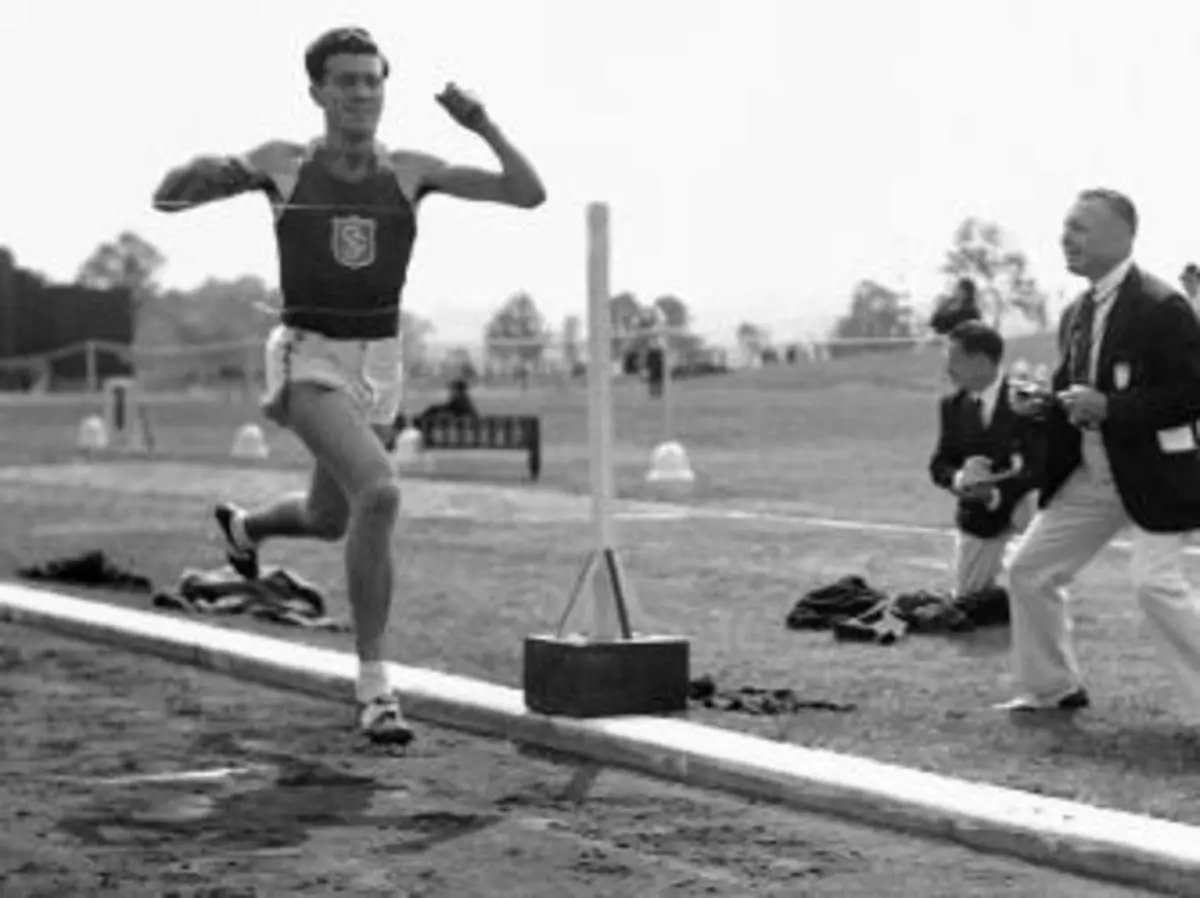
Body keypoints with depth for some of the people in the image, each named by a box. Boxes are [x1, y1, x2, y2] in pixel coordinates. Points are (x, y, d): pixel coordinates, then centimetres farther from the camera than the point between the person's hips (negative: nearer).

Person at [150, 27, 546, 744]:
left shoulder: (412, 170, -1)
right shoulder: (283, 161, -4)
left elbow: (529, 194, -8)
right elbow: (165, 200, 0)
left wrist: (481, 122, -23)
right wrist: (204, 171, -23)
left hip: (378, 368, 5)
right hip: (308, 363, -5)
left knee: (328, 522, 25)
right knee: (380, 495, -30)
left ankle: (244, 527, 64)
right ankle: (375, 686, -21)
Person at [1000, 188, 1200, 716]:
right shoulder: (1077, 314, 9)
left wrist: (1108, 407, -25)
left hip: (1153, 474, -9)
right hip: (1088, 474, 9)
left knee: (1157, 585, -19)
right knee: (1029, 571, 10)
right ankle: (1051, 688, 26)